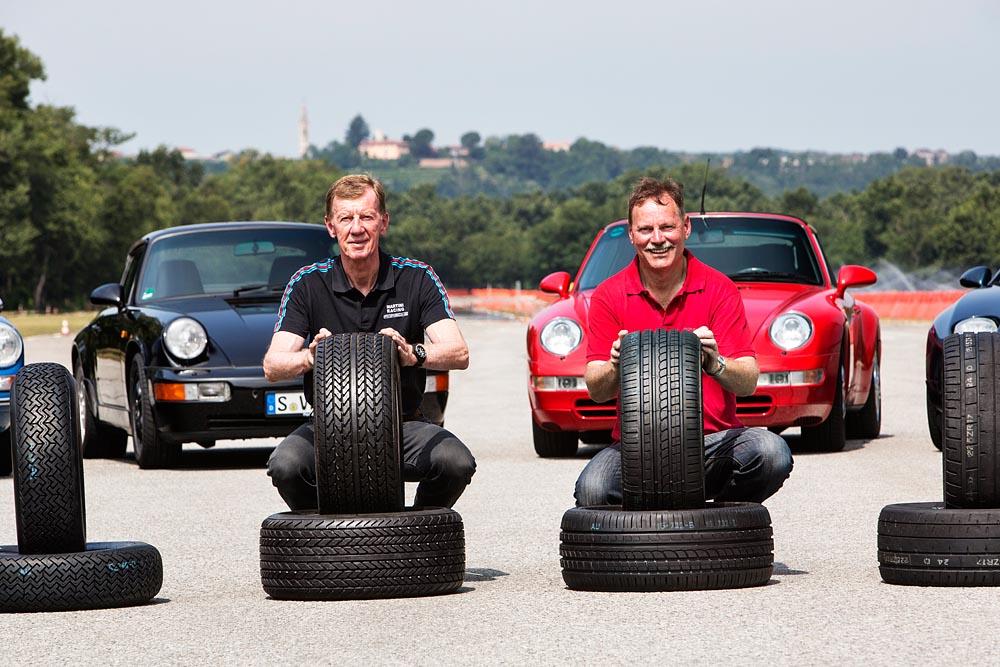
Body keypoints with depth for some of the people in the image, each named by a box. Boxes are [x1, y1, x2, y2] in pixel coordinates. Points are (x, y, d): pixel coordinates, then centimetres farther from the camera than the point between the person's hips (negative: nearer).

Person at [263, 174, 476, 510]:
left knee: (457, 463, -28)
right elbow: (272, 365, -12)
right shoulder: (307, 284, -2)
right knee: (286, 466, -31)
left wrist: (413, 354, -37)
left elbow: (459, 353, -14)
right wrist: (309, 358, -35)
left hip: (403, 424, 0)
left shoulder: (417, 278, -2)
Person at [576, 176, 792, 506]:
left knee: (771, 453, -31)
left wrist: (715, 364, -30)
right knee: (592, 489, -32)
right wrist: (615, 368, -26)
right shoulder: (609, 295, 3)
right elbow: (595, 389, -3)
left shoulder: (719, 289, 0)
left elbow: (749, 382, -7)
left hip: (714, 439, 0)